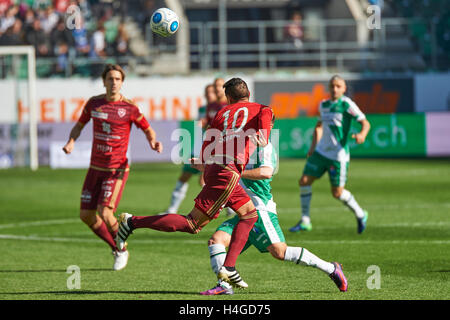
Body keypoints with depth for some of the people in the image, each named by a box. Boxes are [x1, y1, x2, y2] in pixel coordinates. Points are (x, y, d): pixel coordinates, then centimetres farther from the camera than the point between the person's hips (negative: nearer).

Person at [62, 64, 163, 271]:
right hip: (96, 167, 5)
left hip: (117, 169, -5)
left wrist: (153, 142, -19)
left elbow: (148, 130, 3)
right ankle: (115, 249, 24)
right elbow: (79, 125, 16)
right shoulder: (94, 103, 3)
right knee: (86, 215, 3)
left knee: (105, 213, -18)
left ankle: (122, 250, 9)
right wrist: (71, 142, -3)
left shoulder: (129, 108, -8)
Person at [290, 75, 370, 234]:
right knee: (304, 181, -4)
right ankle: (305, 221, 5)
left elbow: (365, 123, -13)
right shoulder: (324, 105, 11)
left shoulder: (346, 104, -10)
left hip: (338, 155, -6)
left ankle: (360, 214, 24)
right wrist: (313, 146, 17)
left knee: (337, 192, -1)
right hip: (321, 151, 6)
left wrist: (362, 135, -34)